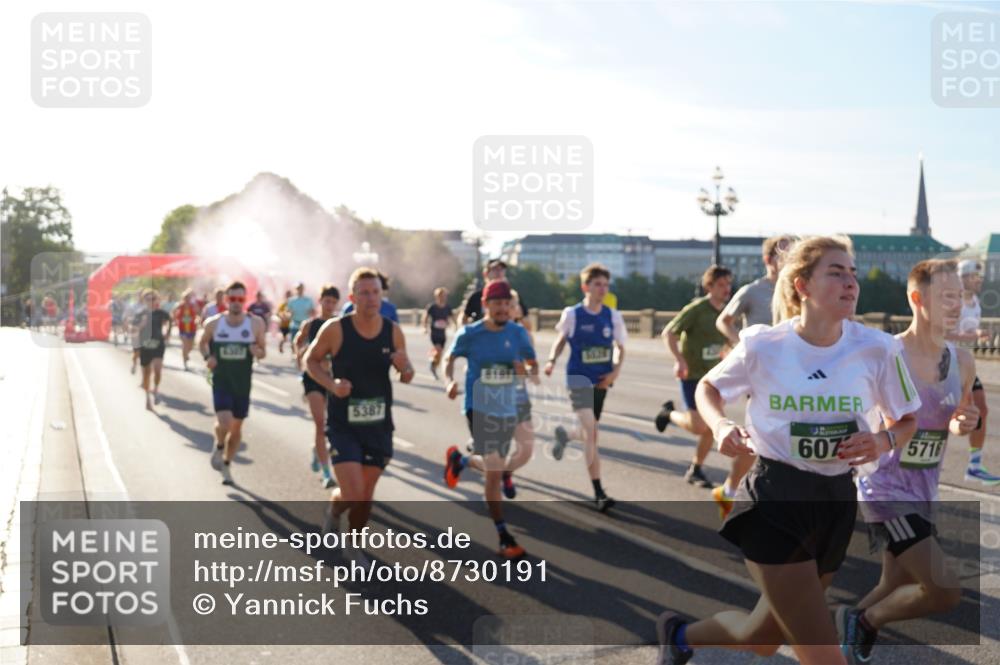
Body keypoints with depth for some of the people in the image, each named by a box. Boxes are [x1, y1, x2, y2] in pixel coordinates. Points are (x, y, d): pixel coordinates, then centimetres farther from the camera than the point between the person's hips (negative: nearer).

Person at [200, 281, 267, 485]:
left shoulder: (255, 324, -6)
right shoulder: (213, 323, -6)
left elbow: (263, 351, 4)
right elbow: (202, 343, 12)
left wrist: (258, 352, -20)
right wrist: (207, 357, -8)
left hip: (243, 384, 2)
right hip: (221, 382, -2)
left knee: (237, 426, 12)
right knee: (224, 423, -19)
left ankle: (226, 465, 34)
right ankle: (219, 448, 16)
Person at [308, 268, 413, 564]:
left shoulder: (393, 331, -3)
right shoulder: (335, 329, -12)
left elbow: (407, 377, 8)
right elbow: (311, 360, 2)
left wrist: (404, 367, -16)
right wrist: (331, 384, -16)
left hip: (379, 424, 3)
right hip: (343, 424, -3)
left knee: (367, 493, 12)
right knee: (352, 494, -12)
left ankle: (353, 543, 38)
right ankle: (333, 510, 25)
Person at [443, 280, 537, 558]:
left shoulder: (518, 333, -3)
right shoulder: (470, 334, -9)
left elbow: (534, 367, 7)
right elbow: (450, 359, 6)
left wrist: (527, 371, -17)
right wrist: (451, 381, -13)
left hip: (507, 410, 4)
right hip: (479, 408, -4)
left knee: (494, 467, 19)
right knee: (494, 470, -13)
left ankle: (459, 460, 53)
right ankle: (504, 538, -1)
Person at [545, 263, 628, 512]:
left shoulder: (613, 316, -1)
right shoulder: (572, 315, -7)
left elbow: (620, 348, 9)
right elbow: (561, 338, 10)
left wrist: (615, 372, -6)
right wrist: (552, 360, -7)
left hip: (601, 382, 4)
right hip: (579, 380, -4)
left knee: (589, 432, 18)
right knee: (591, 435, -14)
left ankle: (565, 435, 54)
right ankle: (599, 494, -10)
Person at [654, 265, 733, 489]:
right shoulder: (696, 309, -15)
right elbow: (668, 333, -16)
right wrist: (679, 360, -27)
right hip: (692, 375, -6)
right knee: (699, 426, -11)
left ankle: (695, 470, 18)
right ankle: (670, 413, 19)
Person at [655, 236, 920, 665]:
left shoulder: (877, 349, -7)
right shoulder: (763, 346, -10)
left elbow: (906, 420, 8)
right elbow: (707, 387, 8)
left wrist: (884, 442, -16)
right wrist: (720, 426, -14)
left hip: (837, 501, 4)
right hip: (774, 500, -4)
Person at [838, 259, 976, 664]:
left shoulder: (962, 362, 2)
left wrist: (962, 425, -6)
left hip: (924, 492, 7)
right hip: (886, 489, -7)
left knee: (896, 592, 16)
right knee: (945, 591, -15)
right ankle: (863, 620, 8)